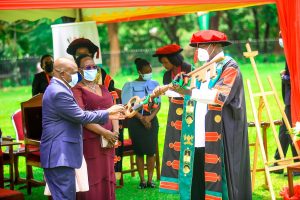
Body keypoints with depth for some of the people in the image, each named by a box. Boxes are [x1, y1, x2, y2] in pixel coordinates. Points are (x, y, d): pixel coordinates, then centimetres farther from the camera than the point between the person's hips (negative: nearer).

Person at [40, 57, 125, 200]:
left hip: (60, 153, 11)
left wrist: (108, 115, 16)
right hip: (60, 155, -11)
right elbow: (81, 117, -16)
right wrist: (107, 113, -3)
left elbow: (77, 114, 19)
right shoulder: (59, 92, -18)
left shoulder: (57, 89, 16)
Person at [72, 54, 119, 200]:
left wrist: (115, 131, -4)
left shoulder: (103, 89, 19)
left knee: (106, 178, 5)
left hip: (108, 141, 6)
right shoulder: (77, 90, -1)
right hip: (89, 141, -6)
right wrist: (104, 132, -16)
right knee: (91, 180, -8)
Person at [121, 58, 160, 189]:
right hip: (136, 120, -2)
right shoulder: (130, 86, 1)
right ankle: (142, 180, 5)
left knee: (151, 151, -2)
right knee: (139, 151, 0)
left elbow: (158, 104, 5)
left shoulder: (154, 84, 8)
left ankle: (150, 179, 5)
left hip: (151, 119, 2)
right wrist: (141, 117, -13)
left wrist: (150, 117, -11)